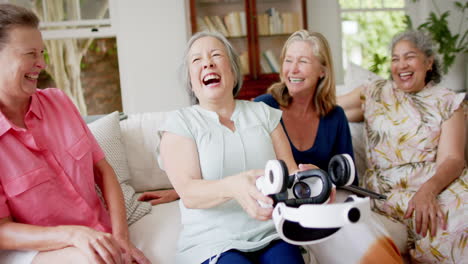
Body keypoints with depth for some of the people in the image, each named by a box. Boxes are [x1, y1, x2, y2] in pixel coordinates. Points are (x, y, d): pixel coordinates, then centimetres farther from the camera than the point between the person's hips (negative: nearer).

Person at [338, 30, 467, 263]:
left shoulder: (447, 102, 10)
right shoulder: (373, 94, 13)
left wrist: (427, 190, -24)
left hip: (439, 181, 2)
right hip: (389, 189, -2)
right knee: (443, 227, -31)